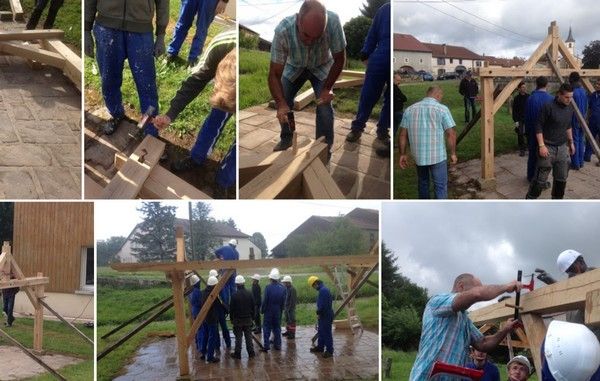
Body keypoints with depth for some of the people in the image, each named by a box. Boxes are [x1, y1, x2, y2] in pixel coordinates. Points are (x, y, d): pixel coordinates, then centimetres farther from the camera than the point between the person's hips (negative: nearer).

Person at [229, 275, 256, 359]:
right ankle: (251, 352, 14)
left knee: (238, 337, 2)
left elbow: (232, 308, -8)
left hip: (238, 319, -3)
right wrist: (251, 316, 16)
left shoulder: (235, 295, -14)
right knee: (248, 336, 10)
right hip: (248, 319, 3)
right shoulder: (249, 294, -2)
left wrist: (231, 318, 4)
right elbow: (253, 307, 5)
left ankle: (237, 353, 4)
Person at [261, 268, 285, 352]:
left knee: (267, 328, 2)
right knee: (277, 328, 14)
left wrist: (262, 309, -1)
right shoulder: (282, 288, -2)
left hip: (269, 311, -4)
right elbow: (283, 301, 2)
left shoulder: (268, 287, -16)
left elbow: (265, 300, -13)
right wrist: (281, 309, 13)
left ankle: (266, 346, -3)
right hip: (278, 311, 4)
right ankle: (277, 345, 17)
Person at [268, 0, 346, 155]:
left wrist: (327, 88, -23)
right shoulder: (283, 30, -40)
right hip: (294, 67, 1)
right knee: (283, 101, -4)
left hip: (322, 67, -1)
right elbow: (275, 74, -33)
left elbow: (339, 59, -22)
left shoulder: (333, 22, -40)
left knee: (324, 105, -15)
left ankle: (325, 148, 4)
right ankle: (286, 139, 22)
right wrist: (281, 104, -46)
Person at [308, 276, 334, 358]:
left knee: (327, 333, -5)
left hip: (326, 316, -11)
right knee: (321, 332, 21)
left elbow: (322, 305, -24)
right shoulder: (323, 289, 13)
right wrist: (319, 313, 14)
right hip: (323, 315, 11)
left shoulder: (323, 290, -22)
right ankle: (320, 347, 33)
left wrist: (318, 313, -13)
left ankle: (329, 351, 1)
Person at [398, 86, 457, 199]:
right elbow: (451, 134, -9)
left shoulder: (410, 109, 5)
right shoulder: (442, 109, -6)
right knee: (440, 186, 2)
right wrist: (453, 153, 0)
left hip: (418, 155, 4)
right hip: (437, 155, -4)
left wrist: (403, 154, 10)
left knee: (423, 182, 22)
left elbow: (403, 134, 4)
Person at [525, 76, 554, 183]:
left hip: (533, 132, 3)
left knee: (532, 154, 17)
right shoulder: (550, 99, -14)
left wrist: (527, 130, 12)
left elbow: (527, 117, 0)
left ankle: (531, 177, 30)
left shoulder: (530, 99, -8)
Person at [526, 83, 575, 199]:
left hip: (562, 147, 6)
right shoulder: (548, 107, -15)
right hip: (548, 147, -6)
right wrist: (541, 145, -17)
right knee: (540, 178, -3)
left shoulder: (570, 109, 6)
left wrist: (571, 142, 23)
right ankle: (530, 200, 11)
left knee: (562, 178, 10)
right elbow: (539, 127, -13)